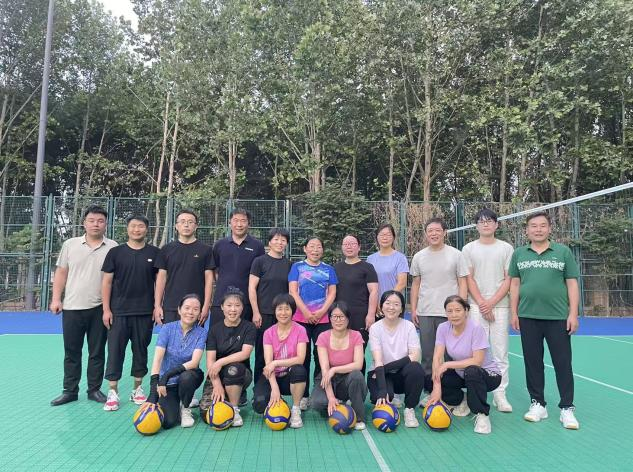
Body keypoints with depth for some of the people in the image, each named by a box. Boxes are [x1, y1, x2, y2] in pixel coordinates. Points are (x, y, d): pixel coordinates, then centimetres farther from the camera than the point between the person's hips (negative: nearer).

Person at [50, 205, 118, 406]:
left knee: (97, 352, 8)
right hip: (72, 307, 1)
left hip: (99, 309, -1)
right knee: (71, 352, 10)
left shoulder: (113, 247, 0)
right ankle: (70, 391, 23)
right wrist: (56, 299, 0)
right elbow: (61, 273, 8)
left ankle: (94, 389, 20)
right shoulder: (70, 244, 5)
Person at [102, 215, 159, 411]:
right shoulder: (115, 252, 2)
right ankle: (113, 392, 13)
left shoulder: (154, 253, 3)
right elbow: (106, 281, 2)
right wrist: (106, 309, -3)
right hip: (119, 312, 0)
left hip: (145, 313, 1)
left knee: (141, 350, 10)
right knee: (115, 350, 2)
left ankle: (138, 389, 23)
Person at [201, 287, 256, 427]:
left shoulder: (249, 327, -3)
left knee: (233, 368, -37)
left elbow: (245, 353, -15)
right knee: (206, 409, -22)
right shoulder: (215, 329, 1)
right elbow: (210, 360, -7)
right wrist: (217, 385, -21)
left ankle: (234, 409, -14)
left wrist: (221, 362, -24)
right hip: (217, 376, 2)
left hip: (240, 375, -1)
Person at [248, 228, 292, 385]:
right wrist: (256, 312, -9)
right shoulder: (260, 261, 0)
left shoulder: (289, 264, 11)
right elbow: (252, 288, -4)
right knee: (262, 352, 2)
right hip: (264, 314, -3)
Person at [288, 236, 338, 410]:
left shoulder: (328, 269, 10)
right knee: (303, 356, 3)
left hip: (322, 318, 1)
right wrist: (306, 313, -10)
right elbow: (293, 292, -2)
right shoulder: (297, 267, 6)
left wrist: (321, 312, -9)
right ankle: (303, 396, 12)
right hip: (301, 318, -1)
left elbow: (332, 293, 5)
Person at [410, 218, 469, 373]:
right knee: (427, 354, 9)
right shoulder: (418, 257, 7)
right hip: (424, 313, 3)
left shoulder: (456, 255, -1)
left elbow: (462, 283, 0)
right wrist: (413, 310, 7)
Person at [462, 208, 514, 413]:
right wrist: (481, 304, -6)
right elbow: (469, 279, 3)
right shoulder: (469, 249, 7)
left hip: (500, 306, 0)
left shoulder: (506, 248, 7)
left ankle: (500, 394, 10)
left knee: (500, 352, 2)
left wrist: (491, 302, -7)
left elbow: (509, 279, 2)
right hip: (476, 307, 0)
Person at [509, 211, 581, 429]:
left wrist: (573, 314, -4)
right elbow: (515, 284, 9)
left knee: (563, 363, 3)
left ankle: (567, 408, 16)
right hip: (528, 317, 2)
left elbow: (572, 284, 3)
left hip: (558, 317, -1)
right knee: (532, 362, 8)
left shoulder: (563, 252, 3)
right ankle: (538, 404, 21)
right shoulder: (519, 254, 7)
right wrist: (514, 313, 4)